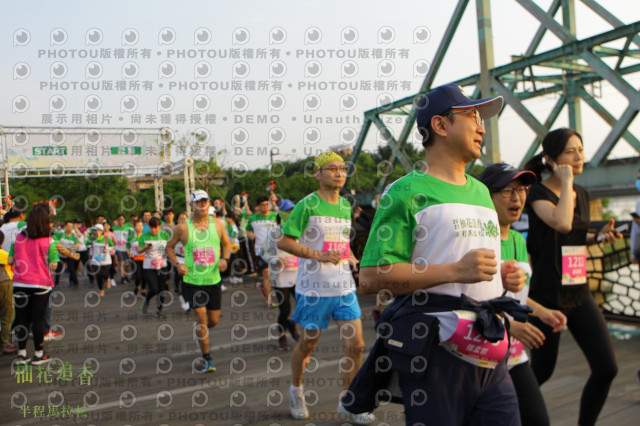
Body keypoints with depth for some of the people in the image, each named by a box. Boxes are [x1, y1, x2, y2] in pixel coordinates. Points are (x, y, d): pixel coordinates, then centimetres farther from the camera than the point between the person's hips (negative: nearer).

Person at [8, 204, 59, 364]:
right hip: (41, 284, -3)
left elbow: (10, 261, 3)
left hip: (20, 284, 3)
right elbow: (53, 265, -10)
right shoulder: (49, 242, -9)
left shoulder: (18, 238, 0)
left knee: (22, 319, 12)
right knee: (38, 319, 6)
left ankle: (21, 354, 18)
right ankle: (38, 355, 13)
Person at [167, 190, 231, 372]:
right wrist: (177, 264, -9)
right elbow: (169, 247, 6)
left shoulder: (217, 224, 1)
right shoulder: (183, 228, -6)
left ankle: (199, 329, 46)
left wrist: (225, 259, -6)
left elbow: (226, 244, 14)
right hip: (192, 281, -3)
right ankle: (207, 358, 10)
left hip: (213, 280, 3)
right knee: (201, 317, -5)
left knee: (214, 320, 10)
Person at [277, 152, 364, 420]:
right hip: (314, 288, -5)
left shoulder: (346, 206, 11)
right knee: (308, 344, 10)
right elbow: (284, 242, -13)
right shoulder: (307, 205, -9)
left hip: (345, 287, 6)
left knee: (356, 345, 3)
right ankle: (296, 389, 37)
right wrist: (319, 255, -21)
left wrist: (351, 258, 6)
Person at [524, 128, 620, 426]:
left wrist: (599, 237, 4)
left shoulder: (582, 195, 11)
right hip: (547, 297, -6)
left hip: (579, 293, 7)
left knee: (607, 367, -1)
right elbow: (562, 223, -31)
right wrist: (566, 181, -19)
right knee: (542, 371, 6)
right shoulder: (538, 193, -11)